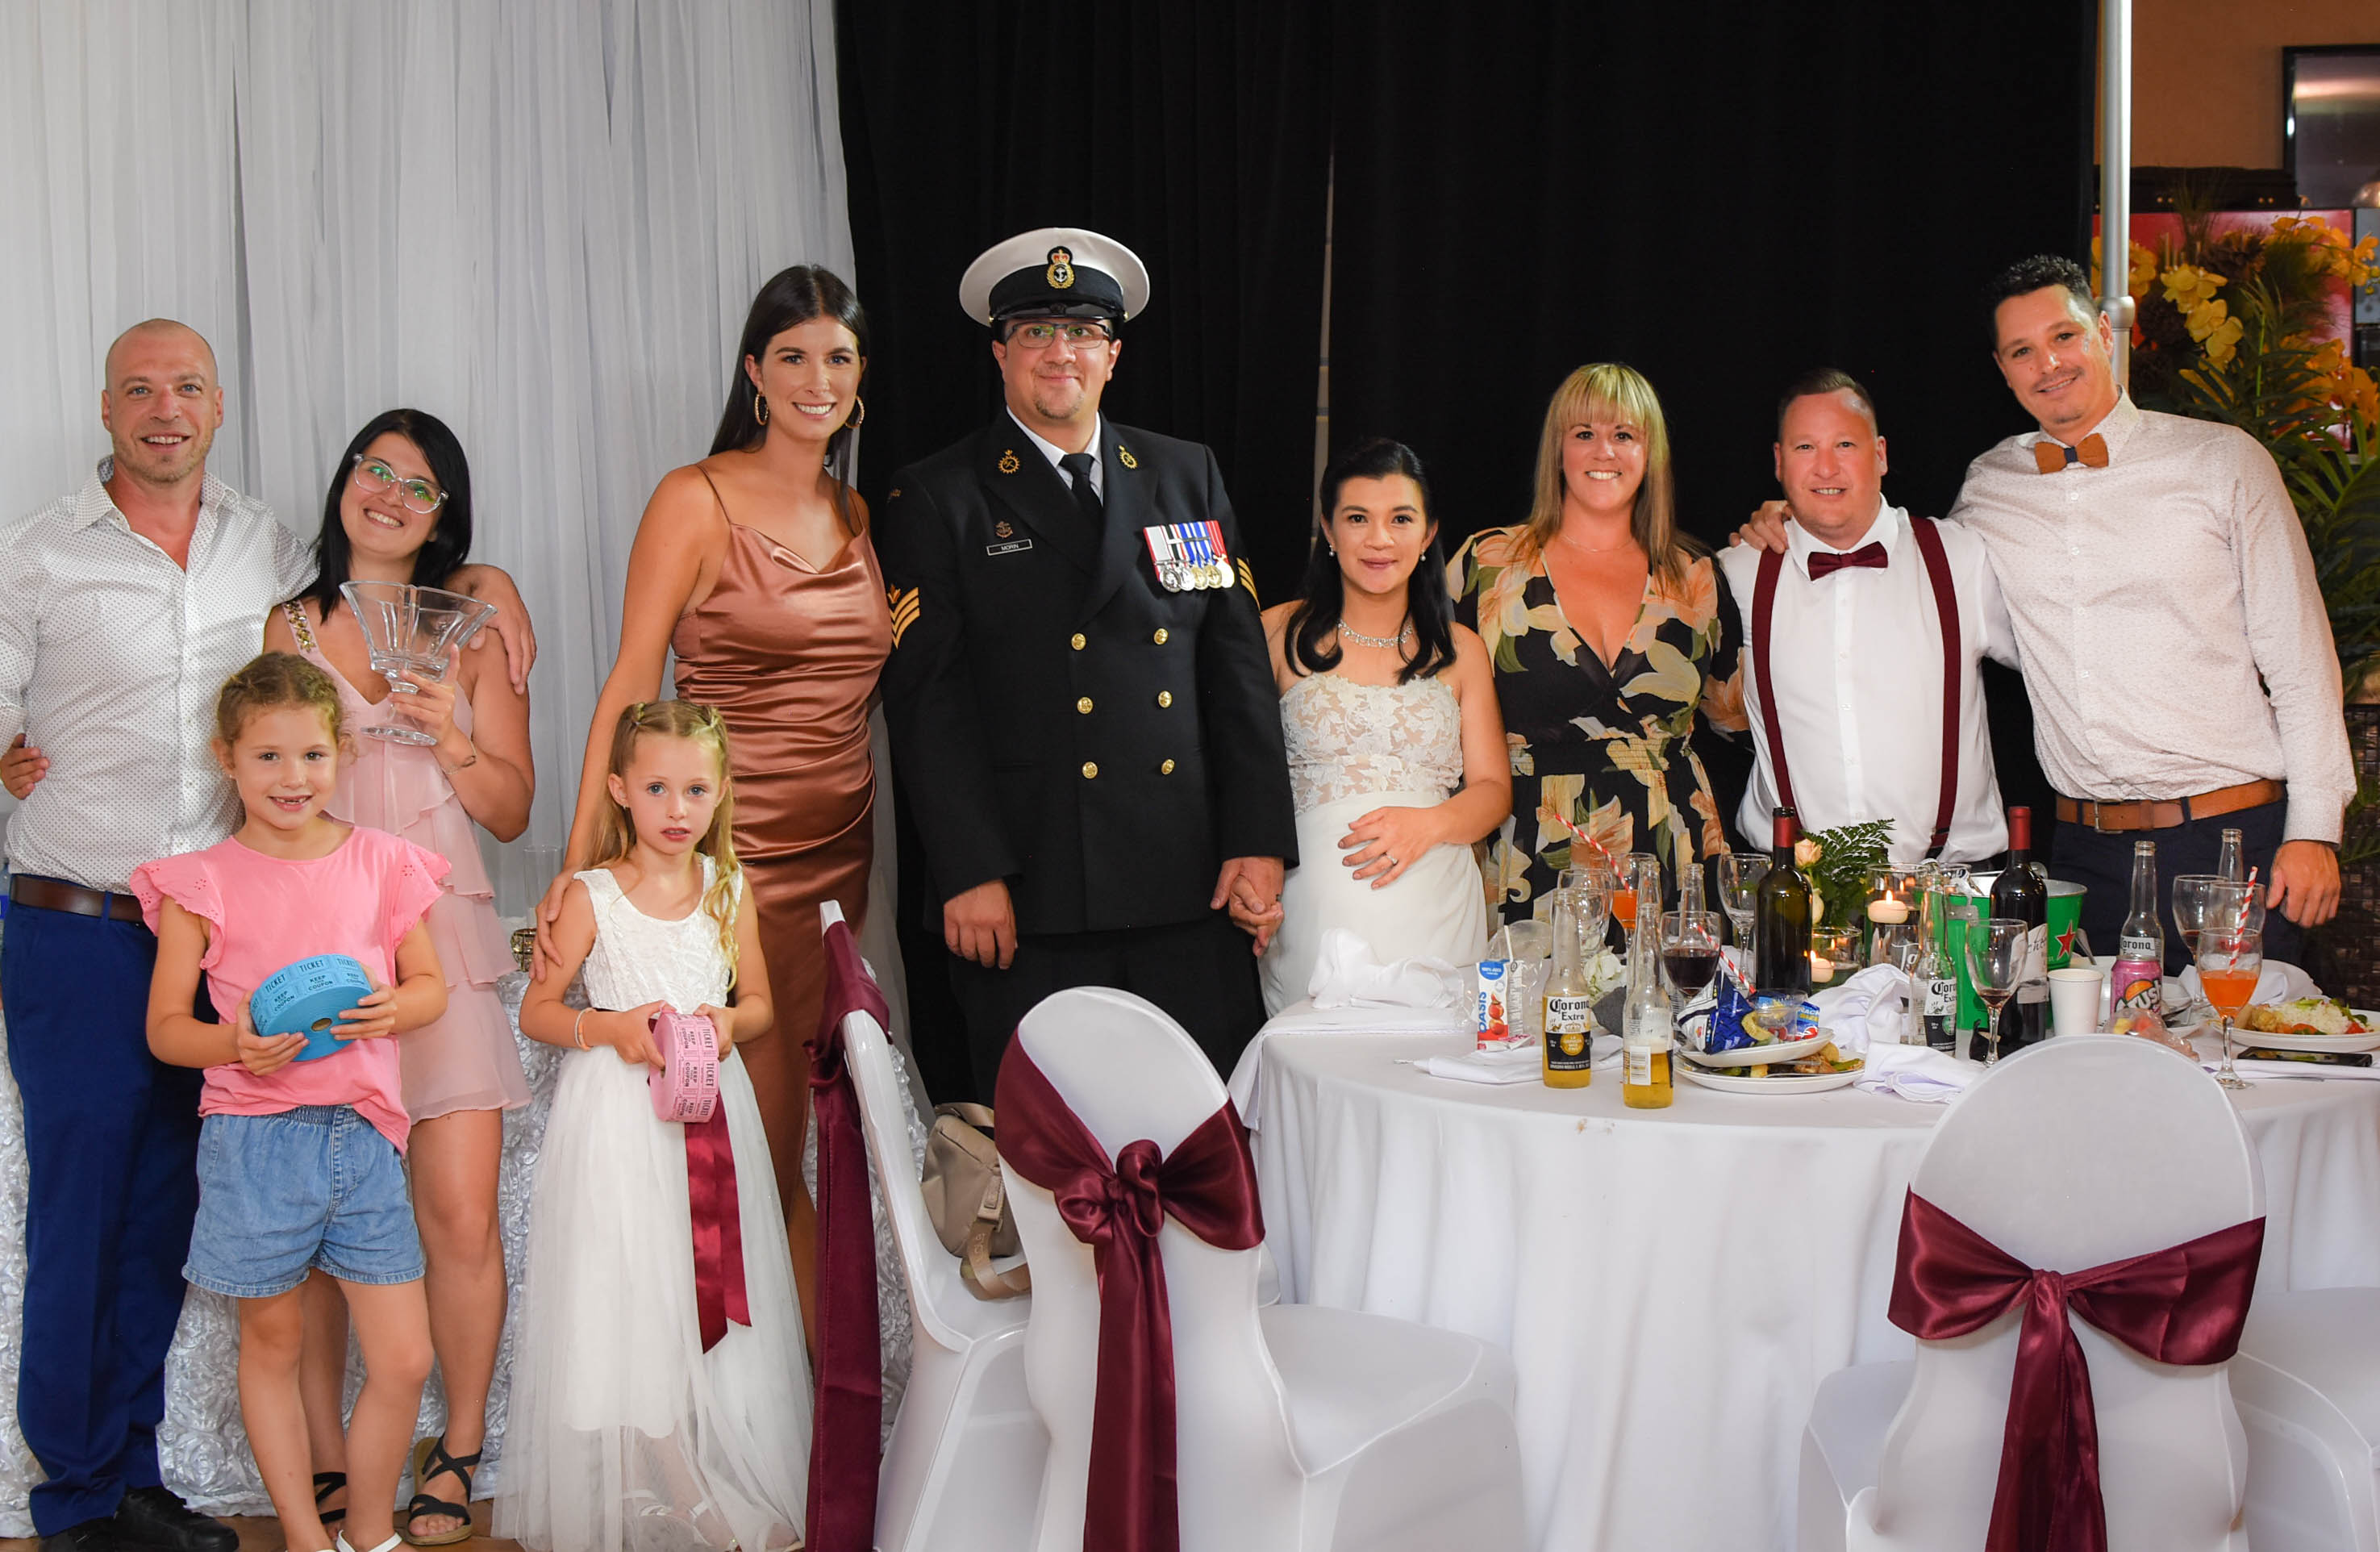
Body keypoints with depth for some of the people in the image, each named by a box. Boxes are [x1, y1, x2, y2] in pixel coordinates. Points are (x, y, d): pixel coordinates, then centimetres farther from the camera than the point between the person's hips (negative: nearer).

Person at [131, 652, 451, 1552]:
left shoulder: (380, 863, 5)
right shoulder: (201, 884, -2)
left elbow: (432, 984, 12)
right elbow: (165, 1027, 1)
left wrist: (395, 1009, -10)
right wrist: (236, 1045, -19)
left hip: (363, 1133, 2)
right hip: (254, 1141, -2)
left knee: (404, 1360, 2)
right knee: (272, 1345, 11)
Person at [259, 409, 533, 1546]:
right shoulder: (288, 626, 12)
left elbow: (511, 812, 11)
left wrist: (452, 737, -6)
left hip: (436, 943, 0)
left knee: (459, 1219, -7)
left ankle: (455, 1454, 10)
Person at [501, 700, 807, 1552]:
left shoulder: (730, 889, 4)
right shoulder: (593, 895, -5)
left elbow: (760, 1001, 13)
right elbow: (536, 1010, 0)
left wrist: (731, 1022, -9)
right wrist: (611, 1028, -17)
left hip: (713, 1110, 3)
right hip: (616, 1114, -3)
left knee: (714, 1294, 6)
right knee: (620, 1303, -1)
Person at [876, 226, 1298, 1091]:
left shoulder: (1188, 477, 14)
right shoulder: (937, 500, 3)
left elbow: (1239, 668, 11)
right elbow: (926, 698, -4)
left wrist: (1259, 841, 2)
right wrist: (971, 872, -12)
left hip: (1190, 888, 3)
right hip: (1033, 904, -3)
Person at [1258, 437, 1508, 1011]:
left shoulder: (1461, 651, 14)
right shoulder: (1280, 634, 8)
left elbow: (1493, 788, 10)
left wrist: (1428, 823, -11)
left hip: (1434, 912, 2)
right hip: (1313, 906, -1)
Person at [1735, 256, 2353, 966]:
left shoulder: (2221, 461, 1)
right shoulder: (1989, 486, 9)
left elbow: (2300, 654, 1)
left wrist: (2315, 828, -5)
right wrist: (1790, 533, 9)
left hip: (2233, 835, -2)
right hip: (2088, 848, 3)